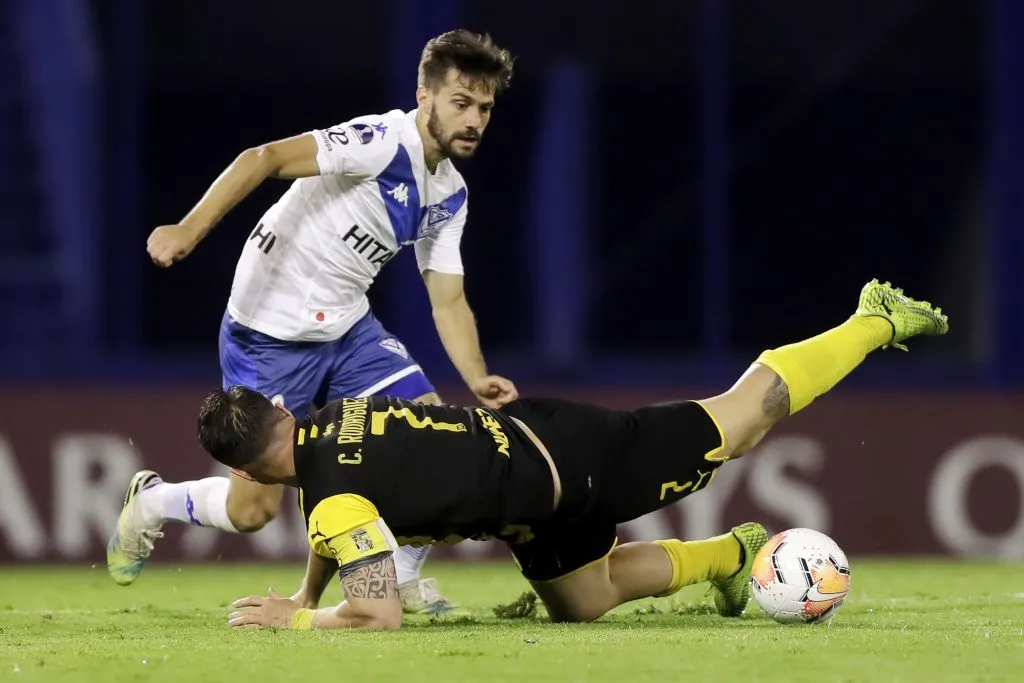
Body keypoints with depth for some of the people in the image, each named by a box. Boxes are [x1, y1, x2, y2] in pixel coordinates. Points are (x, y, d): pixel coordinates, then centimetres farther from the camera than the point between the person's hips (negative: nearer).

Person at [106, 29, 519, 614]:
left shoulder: (450, 196, 5)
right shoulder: (383, 142, -21)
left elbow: (448, 301, 6)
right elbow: (265, 159, -31)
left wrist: (478, 379, -12)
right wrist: (190, 230, -42)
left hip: (347, 327, 8)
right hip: (270, 331, -7)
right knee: (253, 509, -5)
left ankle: (402, 578, 9)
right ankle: (151, 503, 26)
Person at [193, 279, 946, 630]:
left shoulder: (332, 497, -29)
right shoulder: (334, 413, -4)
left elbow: (382, 611, -33)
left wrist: (295, 620, -20)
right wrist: (307, 594, 12)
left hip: (566, 467, -7)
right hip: (530, 433, 7)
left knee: (744, 416, 11)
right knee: (583, 602, 27)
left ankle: (874, 325, 26)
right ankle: (729, 555, 44)